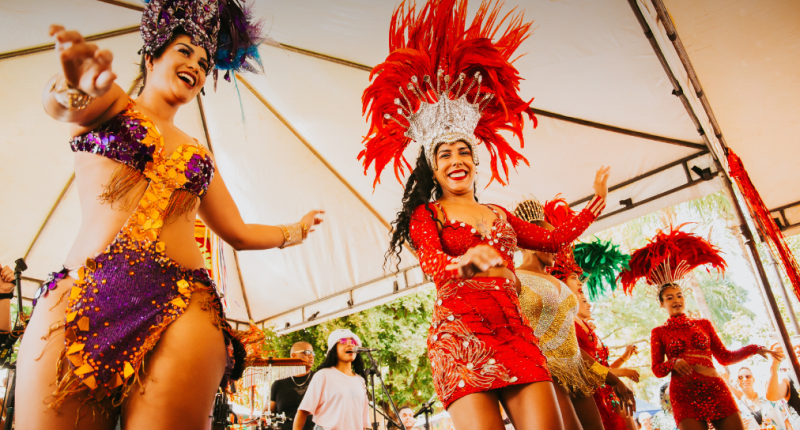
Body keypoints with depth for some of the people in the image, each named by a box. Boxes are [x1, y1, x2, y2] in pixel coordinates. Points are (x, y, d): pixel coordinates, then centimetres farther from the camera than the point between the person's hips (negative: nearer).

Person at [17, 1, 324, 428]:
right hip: (80, 294, -2)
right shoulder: (111, 106, 14)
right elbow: (57, 103, -11)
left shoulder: (197, 154, 23)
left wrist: (295, 230, 38)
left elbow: (238, 232, 28)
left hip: (183, 307, 3)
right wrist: (73, 87, -35)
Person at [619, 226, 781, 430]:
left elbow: (724, 357, 18)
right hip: (684, 395, -2)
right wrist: (673, 363, -15)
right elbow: (657, 369, 4)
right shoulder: (659, 333, 9)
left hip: (715, 389, 3)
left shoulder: (703, 324, 16)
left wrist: (754, 349, 10)